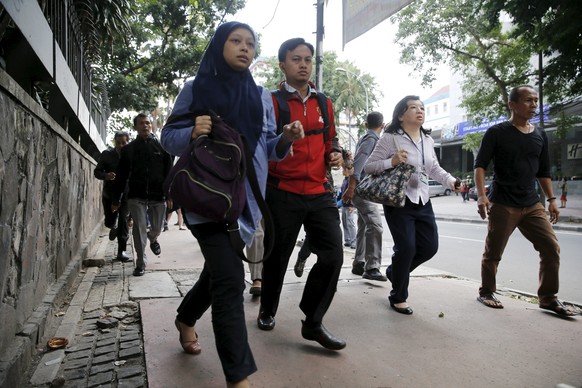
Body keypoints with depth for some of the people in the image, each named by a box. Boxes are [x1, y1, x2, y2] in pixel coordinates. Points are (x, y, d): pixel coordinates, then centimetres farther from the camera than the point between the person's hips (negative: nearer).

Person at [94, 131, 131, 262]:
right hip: (109, 193, 3)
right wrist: (106, 176, -21)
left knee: (123, 220, -8)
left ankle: (121, 251, 1)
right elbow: (97, 171, 1)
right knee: (109, 221, 10)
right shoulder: (107, 154, -1)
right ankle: (114, 228, 48)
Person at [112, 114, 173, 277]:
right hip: (136, 197, 0)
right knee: (139, 230, -3)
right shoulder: (128, 149, 8)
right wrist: (116, 199, 6)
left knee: (156, 228, 10)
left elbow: (169, 171, 3)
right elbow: (121, 176, 9)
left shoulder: (161, 146, 6)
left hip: (158, 195, 0)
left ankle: (152, 239, 46)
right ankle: (141, 264, 7)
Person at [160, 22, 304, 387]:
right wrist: (192, 132, -19)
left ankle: (186, 318, 47)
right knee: (230, 278, -13)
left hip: (247, 198, 5)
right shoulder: (195, 89, 2)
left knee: (219, 271, 17)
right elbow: (169, 138, 2)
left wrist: (286, 139, -8)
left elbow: (267, 147, 13)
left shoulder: (261, 96, 13)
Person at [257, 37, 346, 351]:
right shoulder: (271, 102, -2)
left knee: (333, 256, -4)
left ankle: (313, 322, 13)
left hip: (319, 193, 4)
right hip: (283, 194, -4)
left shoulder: (324, 104, 13)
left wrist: (335, 155, 5)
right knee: (277, 257, 10)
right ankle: (267, 310, 37)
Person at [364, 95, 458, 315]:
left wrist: (450, 181, 0)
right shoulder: (390, 138, -9)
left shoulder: (427, 139, 11)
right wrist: (392, 162, -25)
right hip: (399, 201, -7)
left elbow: (434, 168, 18)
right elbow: (368, 166, -10)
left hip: (423, 202, 7)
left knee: (430, 247, 7)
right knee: (406, 248, -9)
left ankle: (395, 271, 34)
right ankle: (398, 297, 14)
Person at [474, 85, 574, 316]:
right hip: (502, 204, -5)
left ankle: (548, 297, 15)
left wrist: (551, 199, 12)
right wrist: (481, 195, -20)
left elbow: (543, 172, 18)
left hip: (532, 204, 5)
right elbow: (480, 165, -9)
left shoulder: (540, 136, 11)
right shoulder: (497, 132, -5)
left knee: (551, 247, 0)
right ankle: (486, 292, 22)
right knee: (493, 252, 3)